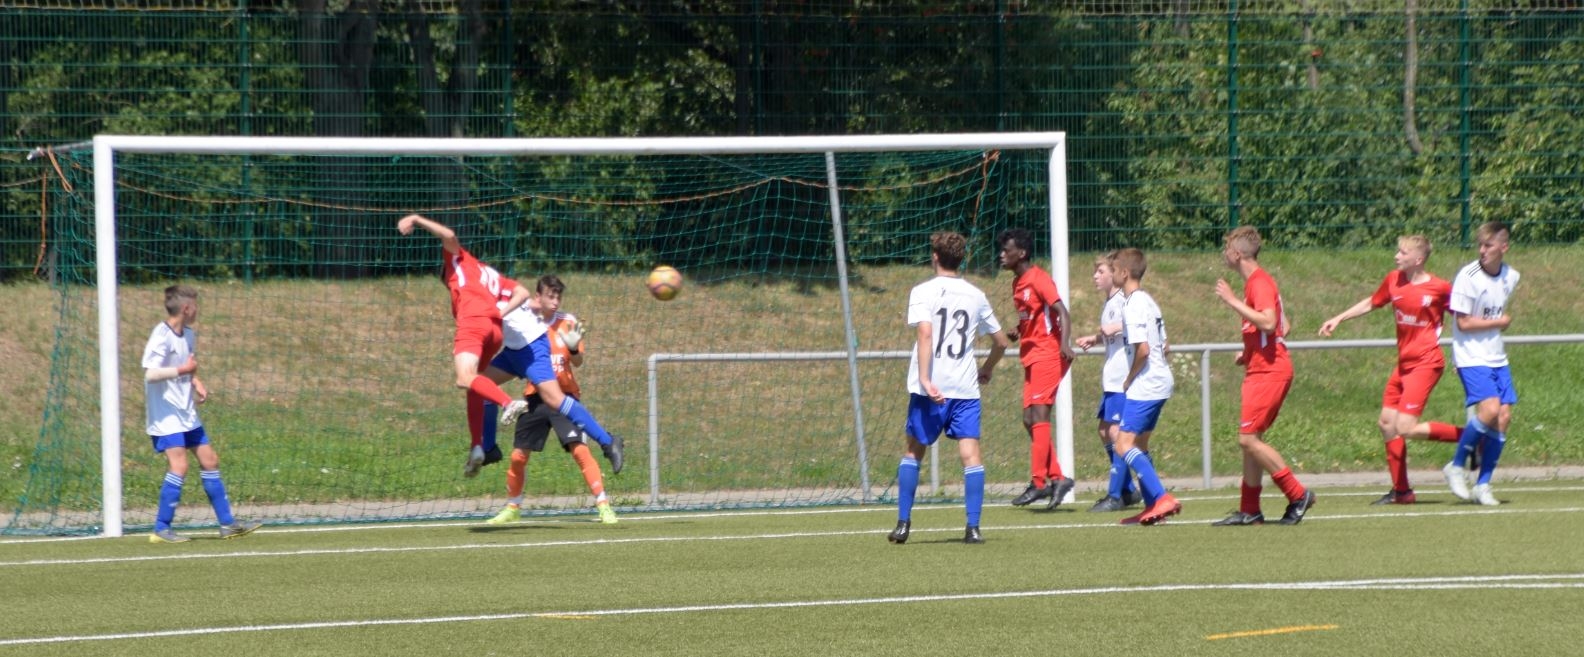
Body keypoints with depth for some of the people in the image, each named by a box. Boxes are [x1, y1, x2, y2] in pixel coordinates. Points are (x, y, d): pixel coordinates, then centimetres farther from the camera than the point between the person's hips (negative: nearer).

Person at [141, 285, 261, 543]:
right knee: (178, 466, -17)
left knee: (209, 461, 10)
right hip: (166, 416, -9)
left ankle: (227, 523, 17)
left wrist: (196, 382, 6)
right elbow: (150, 374, -27)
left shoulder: (189, 335, 10)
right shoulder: (161, 337, -18)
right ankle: (161, 529, -10)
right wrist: (183, 370, -23)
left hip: (187, 414, 9)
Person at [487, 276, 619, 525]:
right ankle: (513, 508, 27)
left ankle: (603, 506, -15)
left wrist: (574, 348, -31)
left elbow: (578, 362, -9)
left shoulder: (568, 322, -4)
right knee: (518, 456, 5)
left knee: (579, 449, -18)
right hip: (535, 398, 2)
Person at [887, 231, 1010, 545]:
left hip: (931, 388, -2)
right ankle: (973, 528, -11)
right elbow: (1001, 341, 18)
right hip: (965, 387, 2)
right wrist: (986, 370, 35)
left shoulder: (923, 292, -2)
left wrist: (925, 379, -21)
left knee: (914, 451, 12)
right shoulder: (976, 296, 10)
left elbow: (925, 333, -17)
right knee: (970, 454, -2)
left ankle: (903, 524, 10)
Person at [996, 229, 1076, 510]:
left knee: (1039, 416, -13)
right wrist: (1016, 333, 7)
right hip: (1032, 357, 10)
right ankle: (1056, 477, 9)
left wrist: (1065, 343, -33)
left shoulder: (1039, 279, -11)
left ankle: (1039, 483, -14)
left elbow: (1062, 312, -19)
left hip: (1048, 354, -10)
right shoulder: (1017, 284, 15)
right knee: (1030, 420, 6)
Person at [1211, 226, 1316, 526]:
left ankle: (1298, 495, -8)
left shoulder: (1259, 282, -14)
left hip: (1268, 373, -11)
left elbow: (1268, 322, -28)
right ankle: (1249, 510, 14)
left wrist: (1233, 302, -23)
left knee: (1249, 439, -12)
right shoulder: (1256, 281, 18)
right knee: (1250, 439, 11)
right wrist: (1249, 352, 17)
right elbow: (1283, 327, 24)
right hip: (1261, 370, 11)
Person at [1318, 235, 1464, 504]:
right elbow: (1371, 303, 22)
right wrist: (1338, 319, 19)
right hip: (1404, 363, 7)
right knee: (1387, 423, 6)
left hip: (1425, 363, -7)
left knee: (1405, 428, -17)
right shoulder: (1394, 280, 5)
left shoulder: (1440, 288, -12)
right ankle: (1401, 490, 15)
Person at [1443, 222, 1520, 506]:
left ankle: (1483, 485, 7)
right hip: (1471, 357, -6)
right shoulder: (1469, 277, -14)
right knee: (1490, 409, -22)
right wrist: (1500, 322, -7)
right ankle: (1456, 466, -4)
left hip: (1497, 358, 6)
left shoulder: (1511, 277, 6)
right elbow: (1463, 323, -14)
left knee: (1504, 416, -2)